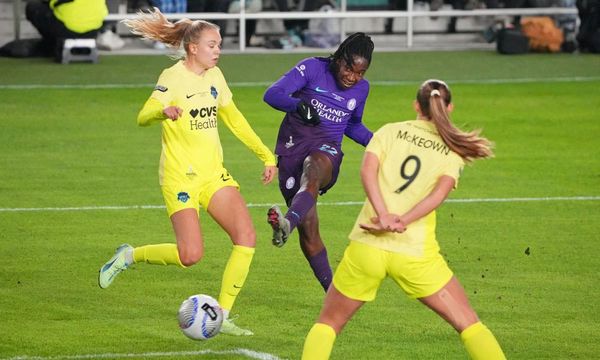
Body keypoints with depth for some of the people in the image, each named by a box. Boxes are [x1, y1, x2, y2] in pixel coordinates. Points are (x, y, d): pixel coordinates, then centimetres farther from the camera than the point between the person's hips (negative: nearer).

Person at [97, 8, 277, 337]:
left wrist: (265, 155, 22)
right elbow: (143, 117, -25)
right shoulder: (173, 78, -12)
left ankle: (222, 317, -1)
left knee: (246, 238, -10)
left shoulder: (214, 76, 9)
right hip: (180, 175, -7)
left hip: (213, 173, 7)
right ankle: (129, 256, 11)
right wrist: (164, 111, -47)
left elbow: (233, 119, 23)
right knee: (190, 255, -17)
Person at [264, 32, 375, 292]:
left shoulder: (361, 88, 9)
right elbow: (272, 94, -16)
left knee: (311, 175, -39)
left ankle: (288, 223, -66)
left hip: (327, 150, 1)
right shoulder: (313, 68, -5)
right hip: (293, 147, -1)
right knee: (308, 231, -5)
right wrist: (298, 105, -36)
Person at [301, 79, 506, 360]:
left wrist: (385, 216, -17)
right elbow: (440, 192, -9)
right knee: (467, 323, 11)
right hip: (415, 253, 0)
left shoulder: (390, 132, 10)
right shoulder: (453, 151, 9)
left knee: (328, 322, 17)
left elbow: (368, 170, -9)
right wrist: (403, 222, -15)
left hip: (367, 245, 0)